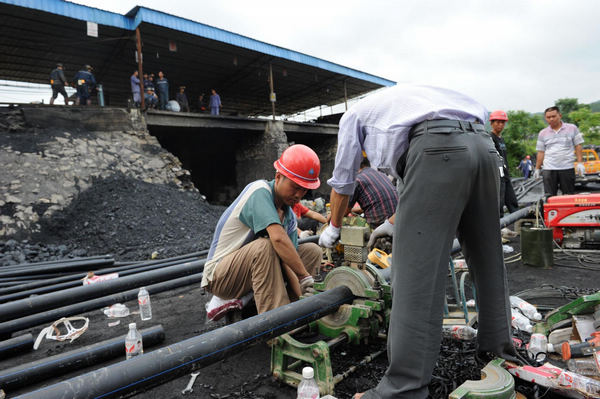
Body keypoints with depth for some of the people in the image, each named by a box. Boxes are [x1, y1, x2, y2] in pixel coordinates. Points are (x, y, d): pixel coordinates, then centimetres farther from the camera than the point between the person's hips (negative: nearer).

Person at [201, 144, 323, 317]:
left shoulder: (289, 216, 2)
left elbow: (288, 261, -7)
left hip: (253, 267, 8)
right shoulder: (260, 190, -22)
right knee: (264, 245, -36)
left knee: (313, 251, 2)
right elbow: (278, 238, -36)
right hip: (220, 275, -8)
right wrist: (305, 277, -31)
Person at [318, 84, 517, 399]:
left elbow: (342, 183, 26)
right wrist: (391, 223, 52)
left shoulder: (354, 114, 25)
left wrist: (334, 227, 41)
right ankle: (497, 346, 35)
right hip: (483, 145, 8)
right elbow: (418, 191, 44)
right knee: (486, 258, 19)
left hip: (437, 149, -8)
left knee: (417, 269, -8)